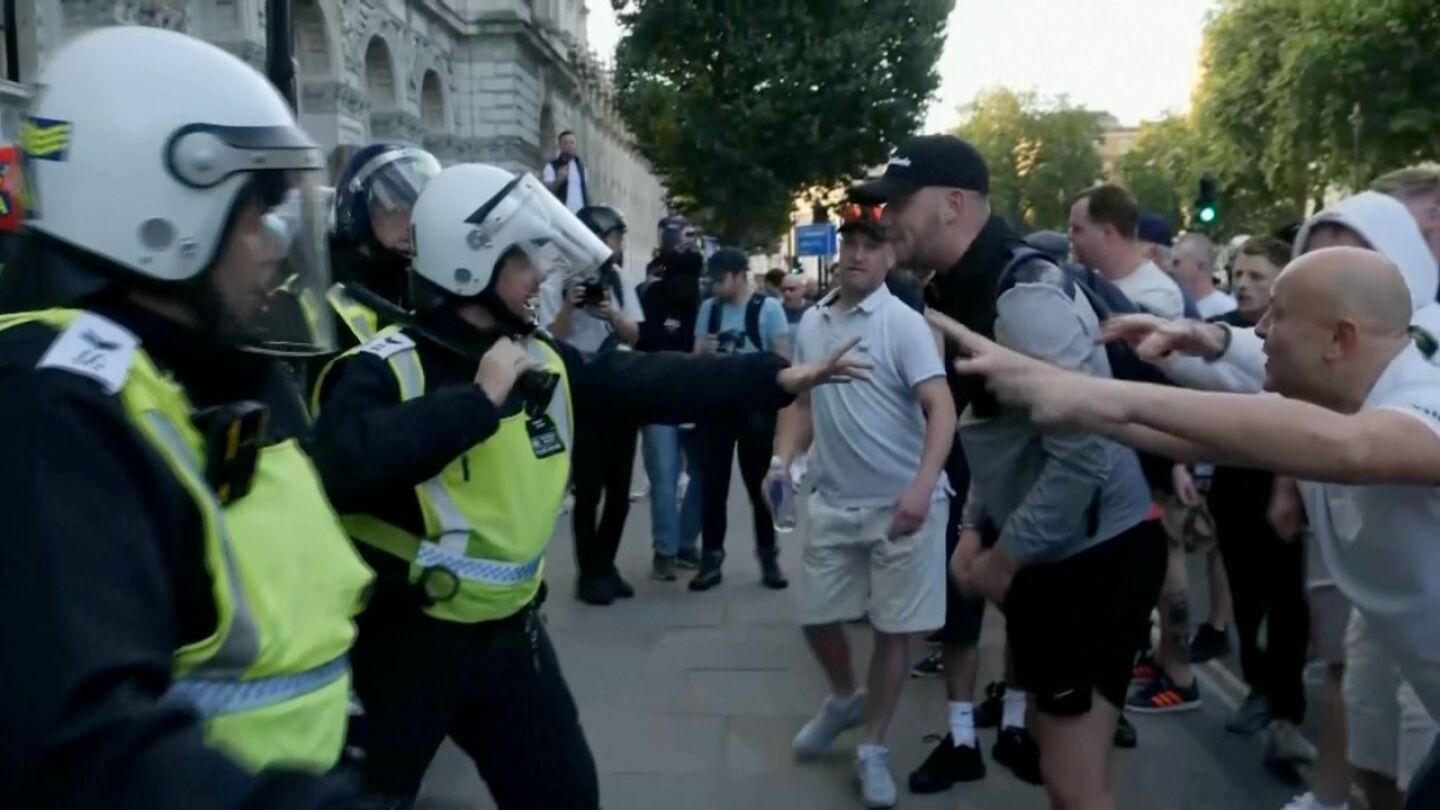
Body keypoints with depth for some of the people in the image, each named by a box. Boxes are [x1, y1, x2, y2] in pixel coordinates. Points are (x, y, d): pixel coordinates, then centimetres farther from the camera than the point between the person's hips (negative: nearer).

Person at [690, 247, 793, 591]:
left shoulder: (768, 308, -5)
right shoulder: (708, 308, 7)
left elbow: (783, 359, -6)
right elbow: (696, 358, 9)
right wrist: (704, 353, -12)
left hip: (756, 407, -3)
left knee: (759, 484, 6)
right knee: (712, 484, 4)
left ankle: (769, 557, 18)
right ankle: (711, 558, 12)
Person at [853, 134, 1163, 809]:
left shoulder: (1025, 297, -23)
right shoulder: (968, 293, 7)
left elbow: (1083, 453, -28)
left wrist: (1005, 557, -17)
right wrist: (975, 528, 9)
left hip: (1096, 552, -9)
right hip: (1050, 552, 9)